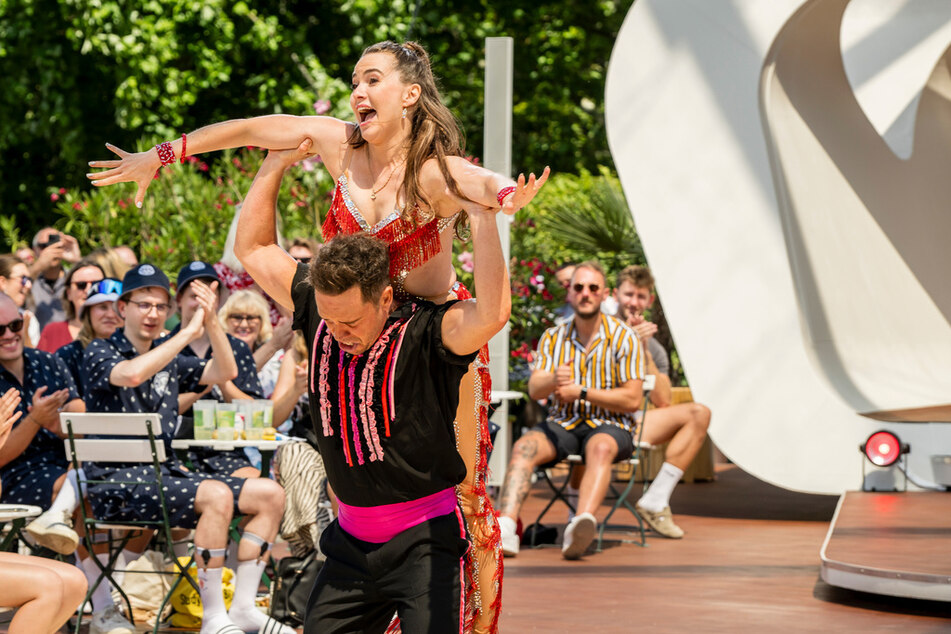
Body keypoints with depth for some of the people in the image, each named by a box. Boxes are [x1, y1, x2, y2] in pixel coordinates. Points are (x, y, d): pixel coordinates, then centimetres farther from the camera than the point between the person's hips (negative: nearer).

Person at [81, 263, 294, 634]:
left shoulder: (169, 361, 19)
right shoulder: (100, 353, -2)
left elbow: (225, 372, 11)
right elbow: (131, 374, -24)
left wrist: (211, 321, -3)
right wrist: (189, 332, -20)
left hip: (165, 474, 8)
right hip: (119, 482, -8)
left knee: (270, 495, -1)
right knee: (217, 496, -32)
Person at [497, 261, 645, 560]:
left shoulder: (623, 338, 1)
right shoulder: (553, 337, 11)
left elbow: (632, 400, -5)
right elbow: (534, 389, -1)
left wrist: (580, 392, -12)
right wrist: (553, 380, -26)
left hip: (610, 426, -3)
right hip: (562, 424, 3)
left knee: (600, 448, -38)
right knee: (524, 446, -28)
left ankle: (581, 526, -63)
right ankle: (505, 528, -47)